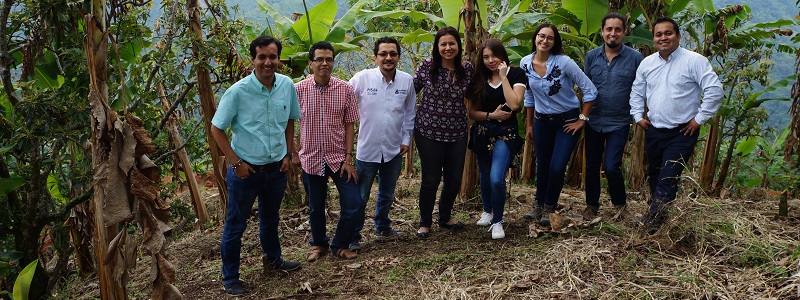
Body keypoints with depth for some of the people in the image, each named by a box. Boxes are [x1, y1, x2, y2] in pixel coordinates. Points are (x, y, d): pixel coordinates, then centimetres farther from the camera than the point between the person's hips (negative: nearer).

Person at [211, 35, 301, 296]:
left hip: (276, 169, 4)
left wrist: (288, 154, 3)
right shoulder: (237, 92, -19)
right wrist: (236, 162, -14)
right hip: (246, 171, -4)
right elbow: (216, 129, -10)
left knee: (270, 219, 25)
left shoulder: (287, 86, -6)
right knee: (235, 226, 8)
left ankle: (272, 259, 47)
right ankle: (230, 279, 23)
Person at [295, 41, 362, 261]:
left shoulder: (345, 90, -5)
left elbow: (349, 125, -2)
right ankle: (319, 244, 38)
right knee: (315, 207, 13)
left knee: (353, 203, -3)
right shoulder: (299, 90, -6)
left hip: (338, 157, 0)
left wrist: (348, 158, -6)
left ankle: (341, 245, 21)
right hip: (311, 158, 0)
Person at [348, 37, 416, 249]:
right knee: (360, 197, 4)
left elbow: (410, 112, 9)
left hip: (394, 150, 3)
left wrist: (406, 140, 7)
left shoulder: (407, 81, -2)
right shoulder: (362, 78, -11)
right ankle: (353, 236, 18)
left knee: (387, 195, 20)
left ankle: (382, 228, 40)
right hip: (367, 149, -3)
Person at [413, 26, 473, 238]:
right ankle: (425, 223, 22)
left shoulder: (467, 68, 0)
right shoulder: (427, 66, -9)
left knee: (454, 179, 11)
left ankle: (445, 217, 35)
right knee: (431, 179, 2)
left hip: (457, 133, 3)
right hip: (428, 131, -3)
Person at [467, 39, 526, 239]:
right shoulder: (479, 79, 5)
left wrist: (503, 77, -15)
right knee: (485, 177, 16)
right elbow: (472, 112, 4)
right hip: (482, 132, 4)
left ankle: (497, 221, 0)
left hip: (506, 133, -4)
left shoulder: (516, 74, -4)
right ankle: (487, 212, 42)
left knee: (496, 178, -19)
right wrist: (491, 115, -13)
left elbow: (514, 104, -19)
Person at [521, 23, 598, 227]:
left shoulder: (564, 62, -19)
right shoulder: (525, 63, -5)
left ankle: (549, 208, 14)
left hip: (568, 120, -4)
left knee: (557, 167, -9)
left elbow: (589, 90, -13)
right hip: (542, 120, 4)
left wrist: (582, 119, -11)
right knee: (542, 166, 12)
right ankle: (539, 205, 31)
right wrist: (529, 124, 12)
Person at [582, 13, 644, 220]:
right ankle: (592, 205, 29)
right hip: (594, 122, 3)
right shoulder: (591, 57, 2)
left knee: (611, 166, -10)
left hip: (619, 123, -3)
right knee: (591, 166, 11)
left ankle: (619, 204, 17)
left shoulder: (635, 58, -6)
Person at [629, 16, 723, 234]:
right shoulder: (647, 63, 7)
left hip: (682, 132, -6)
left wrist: (699, 119, -12)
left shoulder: (694, 61, -11)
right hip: (653, 130, 6)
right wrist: (638, 116, 9)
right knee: (654, 174, 17)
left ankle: (654, 217, -4)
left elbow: (715, 90, -14)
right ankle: (655, 214, 33)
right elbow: (637, 92, 20)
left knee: (668, 177, -12)